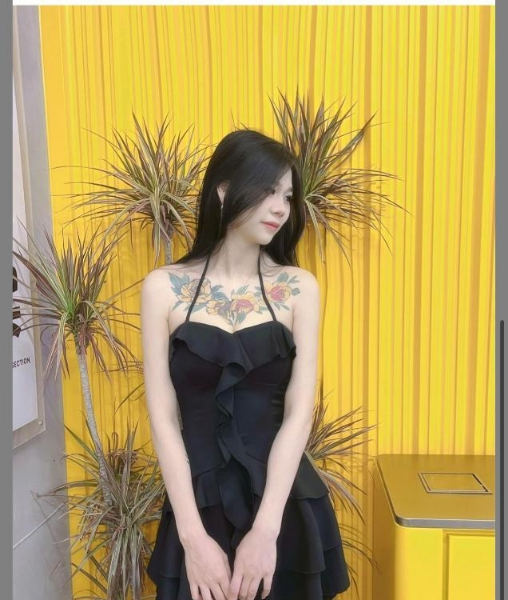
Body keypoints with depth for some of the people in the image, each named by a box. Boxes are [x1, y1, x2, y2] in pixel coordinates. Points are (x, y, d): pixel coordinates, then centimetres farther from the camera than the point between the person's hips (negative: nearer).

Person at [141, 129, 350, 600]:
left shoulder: (299, 287, -3)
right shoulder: (163, 288, -5)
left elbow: (299, 411, -9)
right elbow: (163, 417, -7)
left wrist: (265, 530, -15)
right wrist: (194, 535, -12)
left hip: (285, 503, 1)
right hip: (198, 502, 0)